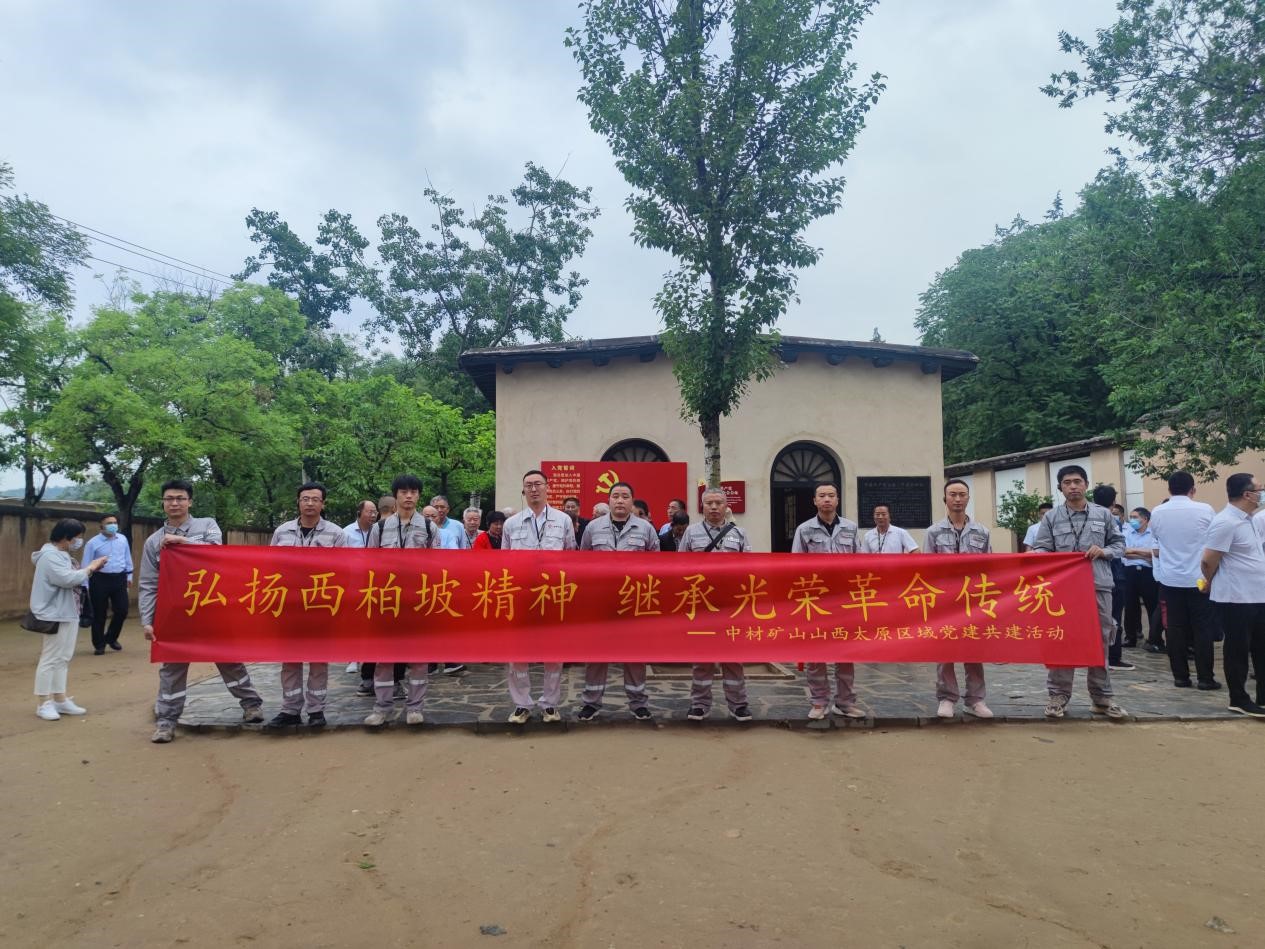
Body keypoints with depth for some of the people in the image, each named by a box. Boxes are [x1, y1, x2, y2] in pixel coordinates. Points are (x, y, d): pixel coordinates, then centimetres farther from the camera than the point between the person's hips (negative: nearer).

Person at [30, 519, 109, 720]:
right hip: (54, 616, -10)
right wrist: (90, 568, -15)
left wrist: (90, 569, 1)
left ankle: (60, 699, 20)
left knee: (63, 658, 13)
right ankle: (43, 703, 6)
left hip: (67, 614, 10)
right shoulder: (50, 556, -17)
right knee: (50, 659, -2)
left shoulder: (61, 555, 15)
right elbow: (67, 579, -27)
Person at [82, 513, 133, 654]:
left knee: (122, 610, 4)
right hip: (100, 580, -3)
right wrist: (86, 586, -4)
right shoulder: (93, 543, -5)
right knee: (99, 614, 4)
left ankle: (111, 638, 28)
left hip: (119, 579, 3)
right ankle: (99, 645, 19)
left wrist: (129, 576, 16)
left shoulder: (123, 539, 6)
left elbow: (127, 558, 15)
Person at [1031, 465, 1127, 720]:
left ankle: (1102, 696, 19)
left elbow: (1119, 543, 13)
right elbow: (1041, 550, 1)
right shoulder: (1051, 517, 4)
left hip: (1098, 586, 1)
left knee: (1099, 642, 8)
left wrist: (1103, 551, -7)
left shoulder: (1103, 514, 8)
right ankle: (1058, 694, 10)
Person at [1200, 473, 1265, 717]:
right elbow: (1208, 561, -18)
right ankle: (1239, 701, 12)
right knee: (1238, 650, 2)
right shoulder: (1226, 522, -19)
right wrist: (1211, 584, -1)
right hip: (1236, 598, -9)